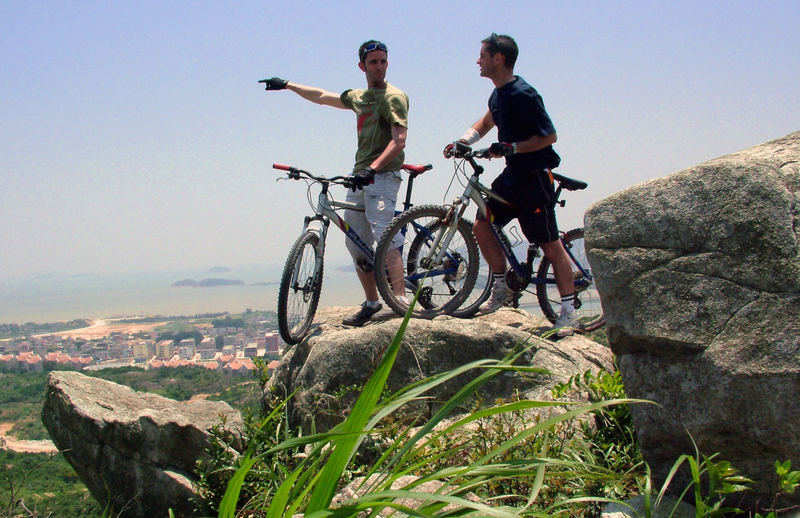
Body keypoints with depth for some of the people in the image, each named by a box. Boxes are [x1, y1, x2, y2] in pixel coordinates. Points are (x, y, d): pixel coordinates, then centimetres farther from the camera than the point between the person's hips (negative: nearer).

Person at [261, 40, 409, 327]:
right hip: (360, 177, 9)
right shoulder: (359, 97, 19)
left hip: (383, 175, -9)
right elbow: (322, 97, 33)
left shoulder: (393, 97, -6)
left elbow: (398, 141, -18)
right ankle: (372, 303, 17)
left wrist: (372, 168, -29)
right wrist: (287, 85, 37)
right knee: (355, 244, 8)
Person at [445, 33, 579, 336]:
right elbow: (487, 122, 29)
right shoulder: (498, 94, 10)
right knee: (482, 226, 2)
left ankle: (568, 311, 6)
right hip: (513, 174, 9)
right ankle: (502, 287, 17)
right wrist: (463, 141, 13)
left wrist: (510, 147, -27)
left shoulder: (523, 95, -19)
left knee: (550, 244, -3)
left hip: (535, 177, -9)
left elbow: (549, 135, -20)